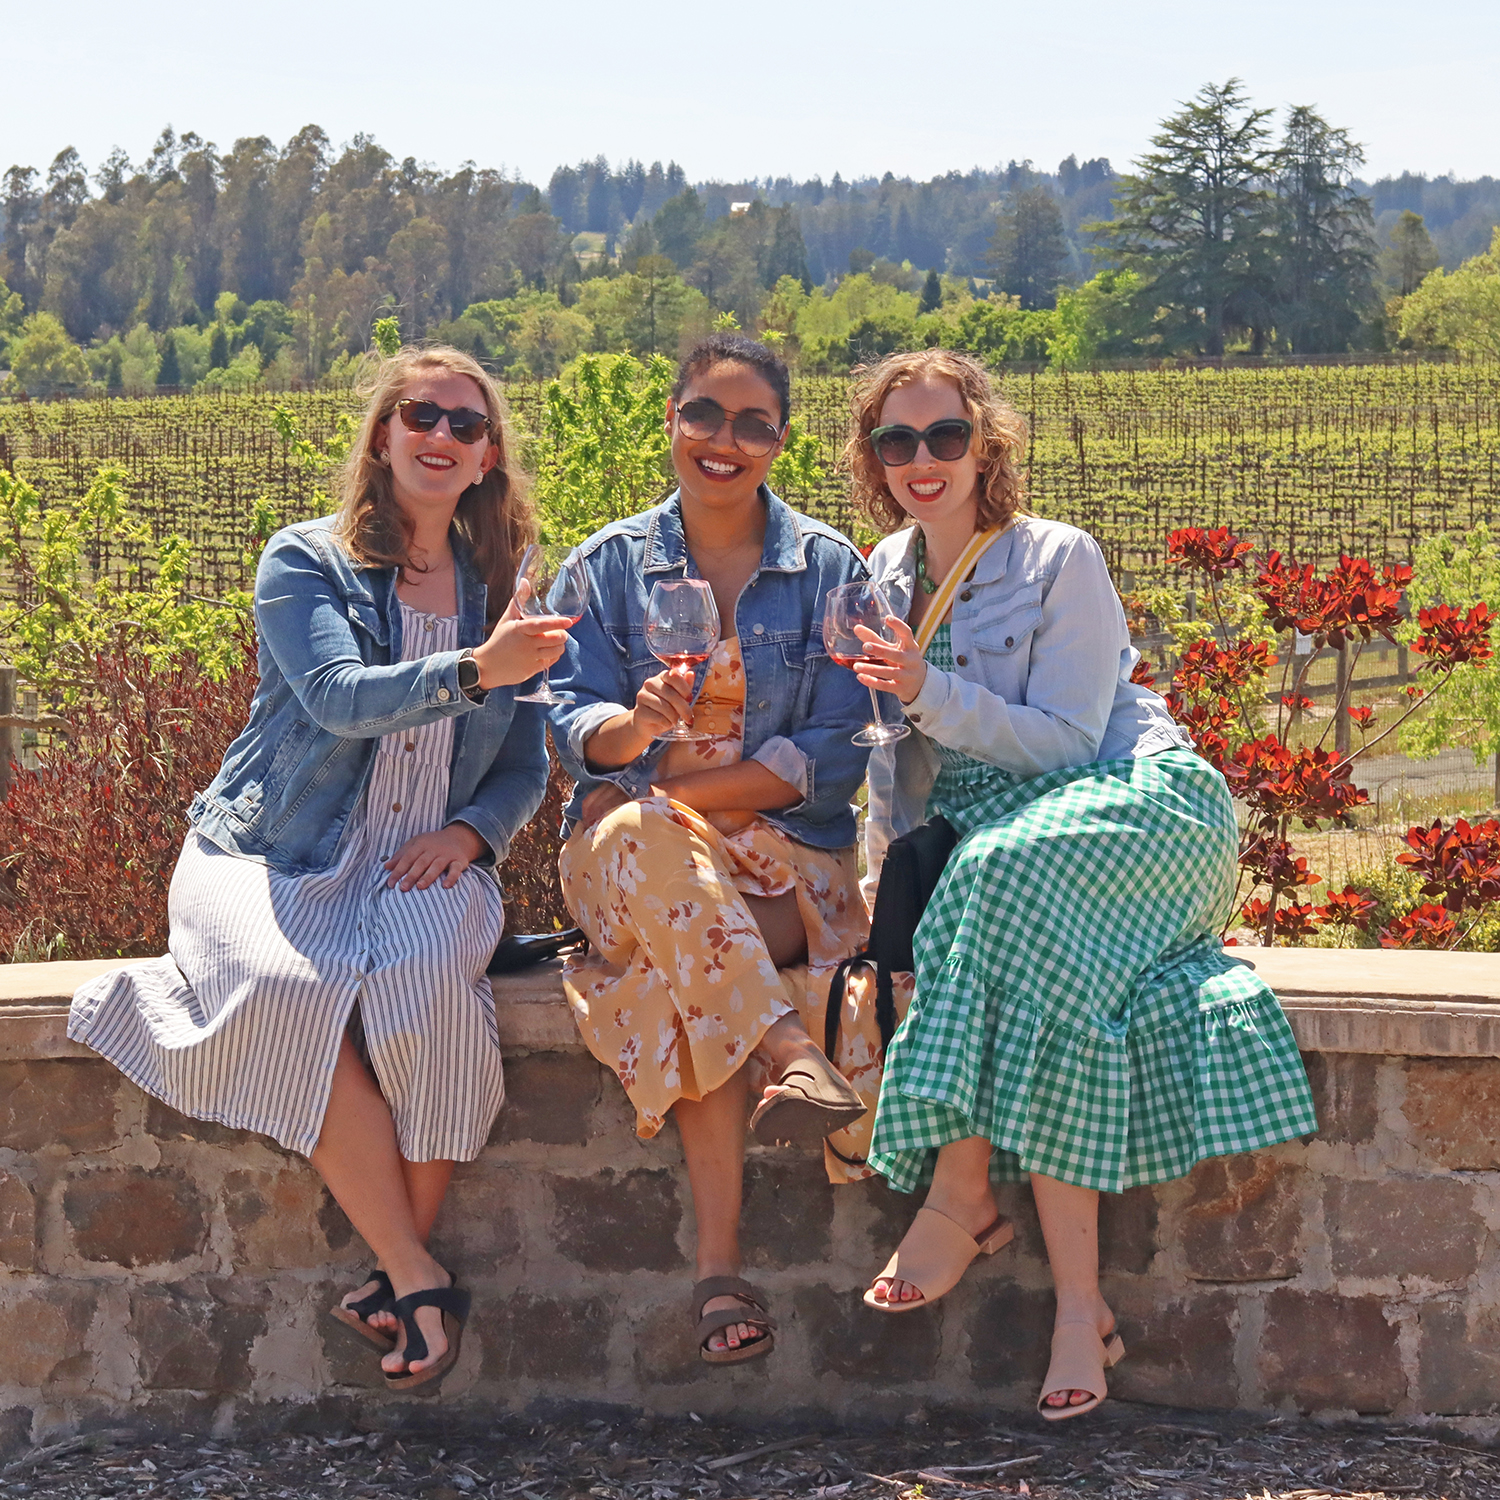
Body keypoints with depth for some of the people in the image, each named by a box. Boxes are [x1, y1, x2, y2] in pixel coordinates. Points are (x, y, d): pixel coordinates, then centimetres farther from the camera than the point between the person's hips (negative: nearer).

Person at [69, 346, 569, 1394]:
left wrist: (469, 831, -4)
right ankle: (418, 1280, -24)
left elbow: (526, 768, 17)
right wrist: (473, 670, -33)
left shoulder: (500, 593, 14)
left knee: (425, 986, -33)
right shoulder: (305, 563, 2)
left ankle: (398, 1279, -20)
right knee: (292, 995, -35)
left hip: (423, 869, 2)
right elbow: (339, 696, -17)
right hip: (277, 859, -2)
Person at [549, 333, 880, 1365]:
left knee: (687, 968, -35)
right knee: (643, 839, -38)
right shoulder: (611, 563, 11)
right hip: (626, 858, 1)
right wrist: (637, 720, -25)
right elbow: (576, 727, 1)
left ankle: (720, 1263, -36)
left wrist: (670, 792, -14)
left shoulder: (830, 569, 6)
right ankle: (797, 1058, -45)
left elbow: (834, 755, -3)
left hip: (786, 854, -1)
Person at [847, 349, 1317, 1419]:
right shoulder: (887, 575, 15)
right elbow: (895, 758, 21)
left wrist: (930, 693, -22)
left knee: (1010, 870, -39)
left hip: (1132, 801, -4)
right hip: (983, 837, 5)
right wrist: (885, 859, 4)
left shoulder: (1061, 561, -3)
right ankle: (1079, 1301, -36)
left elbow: (1068, 740, -11)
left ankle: (962, 1194, -33)